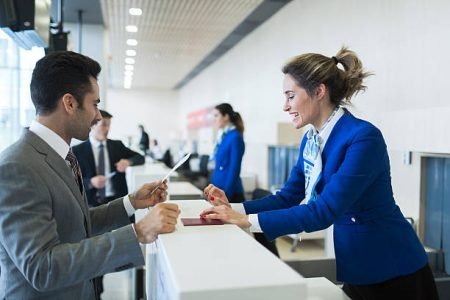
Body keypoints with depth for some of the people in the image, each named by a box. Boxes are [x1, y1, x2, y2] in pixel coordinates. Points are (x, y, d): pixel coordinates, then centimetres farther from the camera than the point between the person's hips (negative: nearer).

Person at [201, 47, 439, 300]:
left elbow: (325, 211, -29)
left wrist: (247, 220, -29)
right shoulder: (310, 141, 1)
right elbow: (287, 197, 6)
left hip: (392, 272, -7)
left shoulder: (363, 137, -24)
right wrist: (234, 209, -8)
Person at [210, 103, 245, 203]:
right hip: (218, 188, 8)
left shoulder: (235, 137, -13)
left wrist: (226, 194, -18)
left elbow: (234, 169, -17)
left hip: (230, 192, -8)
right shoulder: (222, 136, 11)